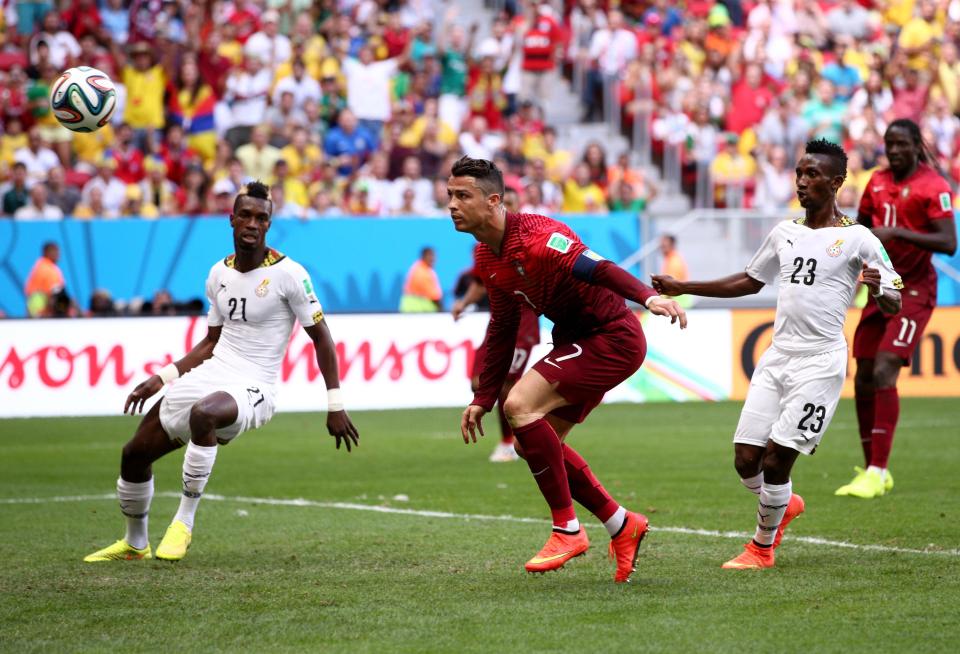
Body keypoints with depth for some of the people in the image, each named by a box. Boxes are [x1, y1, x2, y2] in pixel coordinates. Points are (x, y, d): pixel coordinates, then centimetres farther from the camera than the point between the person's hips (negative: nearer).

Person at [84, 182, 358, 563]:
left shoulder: (288, 274, -10)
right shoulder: (219, 274, 10)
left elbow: (320, 338, -5)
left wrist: (335, 405, -8)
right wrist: (162, 378, 12)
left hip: (251, 388, -7)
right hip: (210, 374, 7)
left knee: (203, 413, -40)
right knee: (135, 454, 7)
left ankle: (184, 522, -26)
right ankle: (134, 543, 30)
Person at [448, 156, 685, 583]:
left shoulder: (536, 237, -23)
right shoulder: (486, 260, 6)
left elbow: (595, 267, -38)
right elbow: (501, 329, 17)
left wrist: (648, 296, -55)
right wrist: (483, 399, 15)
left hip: (613, 338, -10)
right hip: (575, 341, 10)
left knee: (520, 406, -22)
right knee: (536, 443, 7)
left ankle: (567, 530, -14)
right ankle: (621, 525, 21)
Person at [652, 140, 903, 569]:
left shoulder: (857, 239, -4)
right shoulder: (784, 233, 13)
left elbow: (894, 304, -4)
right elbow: (750, 282, 27)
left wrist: (879, 290, -28)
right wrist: (682, 288, 23)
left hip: (820, 361, -6)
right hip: (777, 356, 6)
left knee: (776, 458, -9)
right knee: (746, 459, 1)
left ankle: (762, 547, 11)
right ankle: (785, 506, 32)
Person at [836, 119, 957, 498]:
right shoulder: (878, 182, 10)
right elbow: (862, 224, 26)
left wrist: (898, 233, -26)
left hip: (913, 291, -7)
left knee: (883, 373, -18)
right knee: (863, 381, 5)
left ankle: (877, 474, -16)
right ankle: (871, 471, 17)